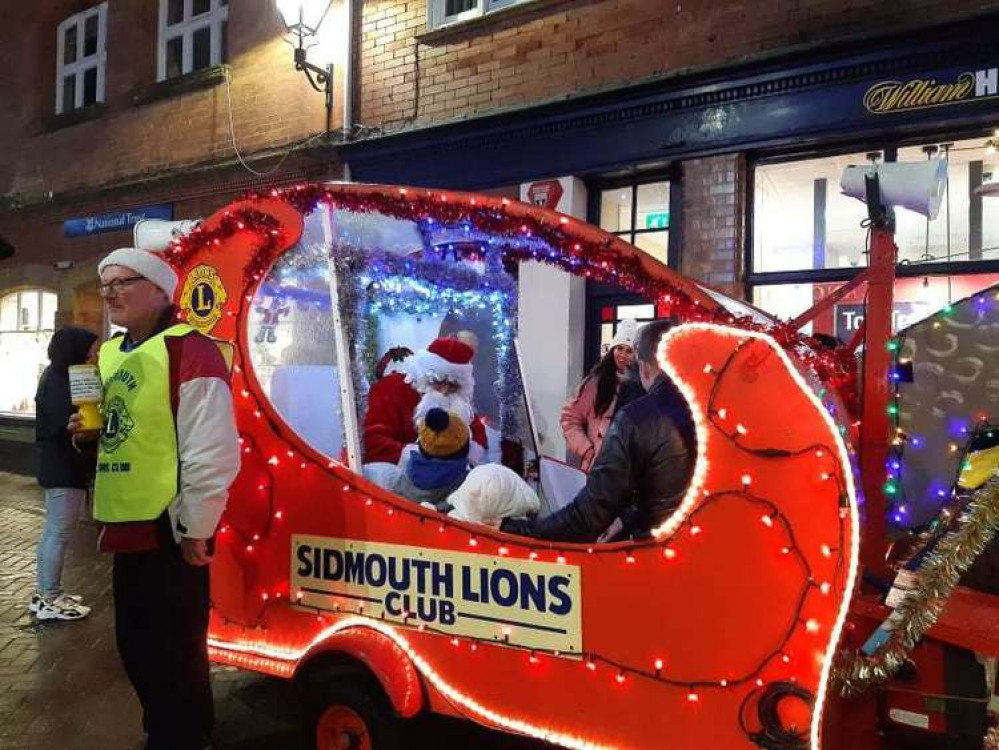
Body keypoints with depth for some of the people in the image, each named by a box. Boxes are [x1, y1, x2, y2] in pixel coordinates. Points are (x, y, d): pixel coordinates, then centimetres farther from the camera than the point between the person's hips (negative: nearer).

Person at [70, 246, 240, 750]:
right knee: (135, 641, 20)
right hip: (129, 525, 9)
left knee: (176, 648, 3)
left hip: (171, 529, -9)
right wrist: (89, 430, 2)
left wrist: (194, 529, -17)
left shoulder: (189, 350, -17)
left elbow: (212, 451, -20)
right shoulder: (109, 354, 12)